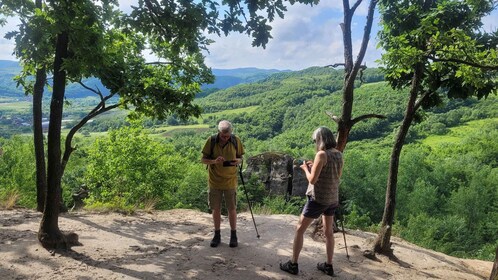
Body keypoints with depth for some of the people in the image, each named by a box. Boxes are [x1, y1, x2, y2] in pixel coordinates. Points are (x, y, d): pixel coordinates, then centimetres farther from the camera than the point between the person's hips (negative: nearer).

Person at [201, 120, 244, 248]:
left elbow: (240, 158, 4)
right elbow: (203, 159, -4)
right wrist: (214, 161, -24)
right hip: (214, 181, 1)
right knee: (216, 209, 10)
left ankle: (233, 236, 22)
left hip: (230, 181, 0)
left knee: (232, 209, 7)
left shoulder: (236, 141, -7)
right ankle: (217, 235, 25)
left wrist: (238, 161, -20)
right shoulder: (211, 141, -8)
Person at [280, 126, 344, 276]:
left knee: (299, 229, 6)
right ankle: (329, 265, 27)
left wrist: (306, 168, 0)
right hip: (332, 199, 7)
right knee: (328, 232, 19)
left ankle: (293, 264, 12)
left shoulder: (322, 154, -19)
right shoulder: (339, 154, 3)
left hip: (318, 199, -7)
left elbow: (312, 180, -19)